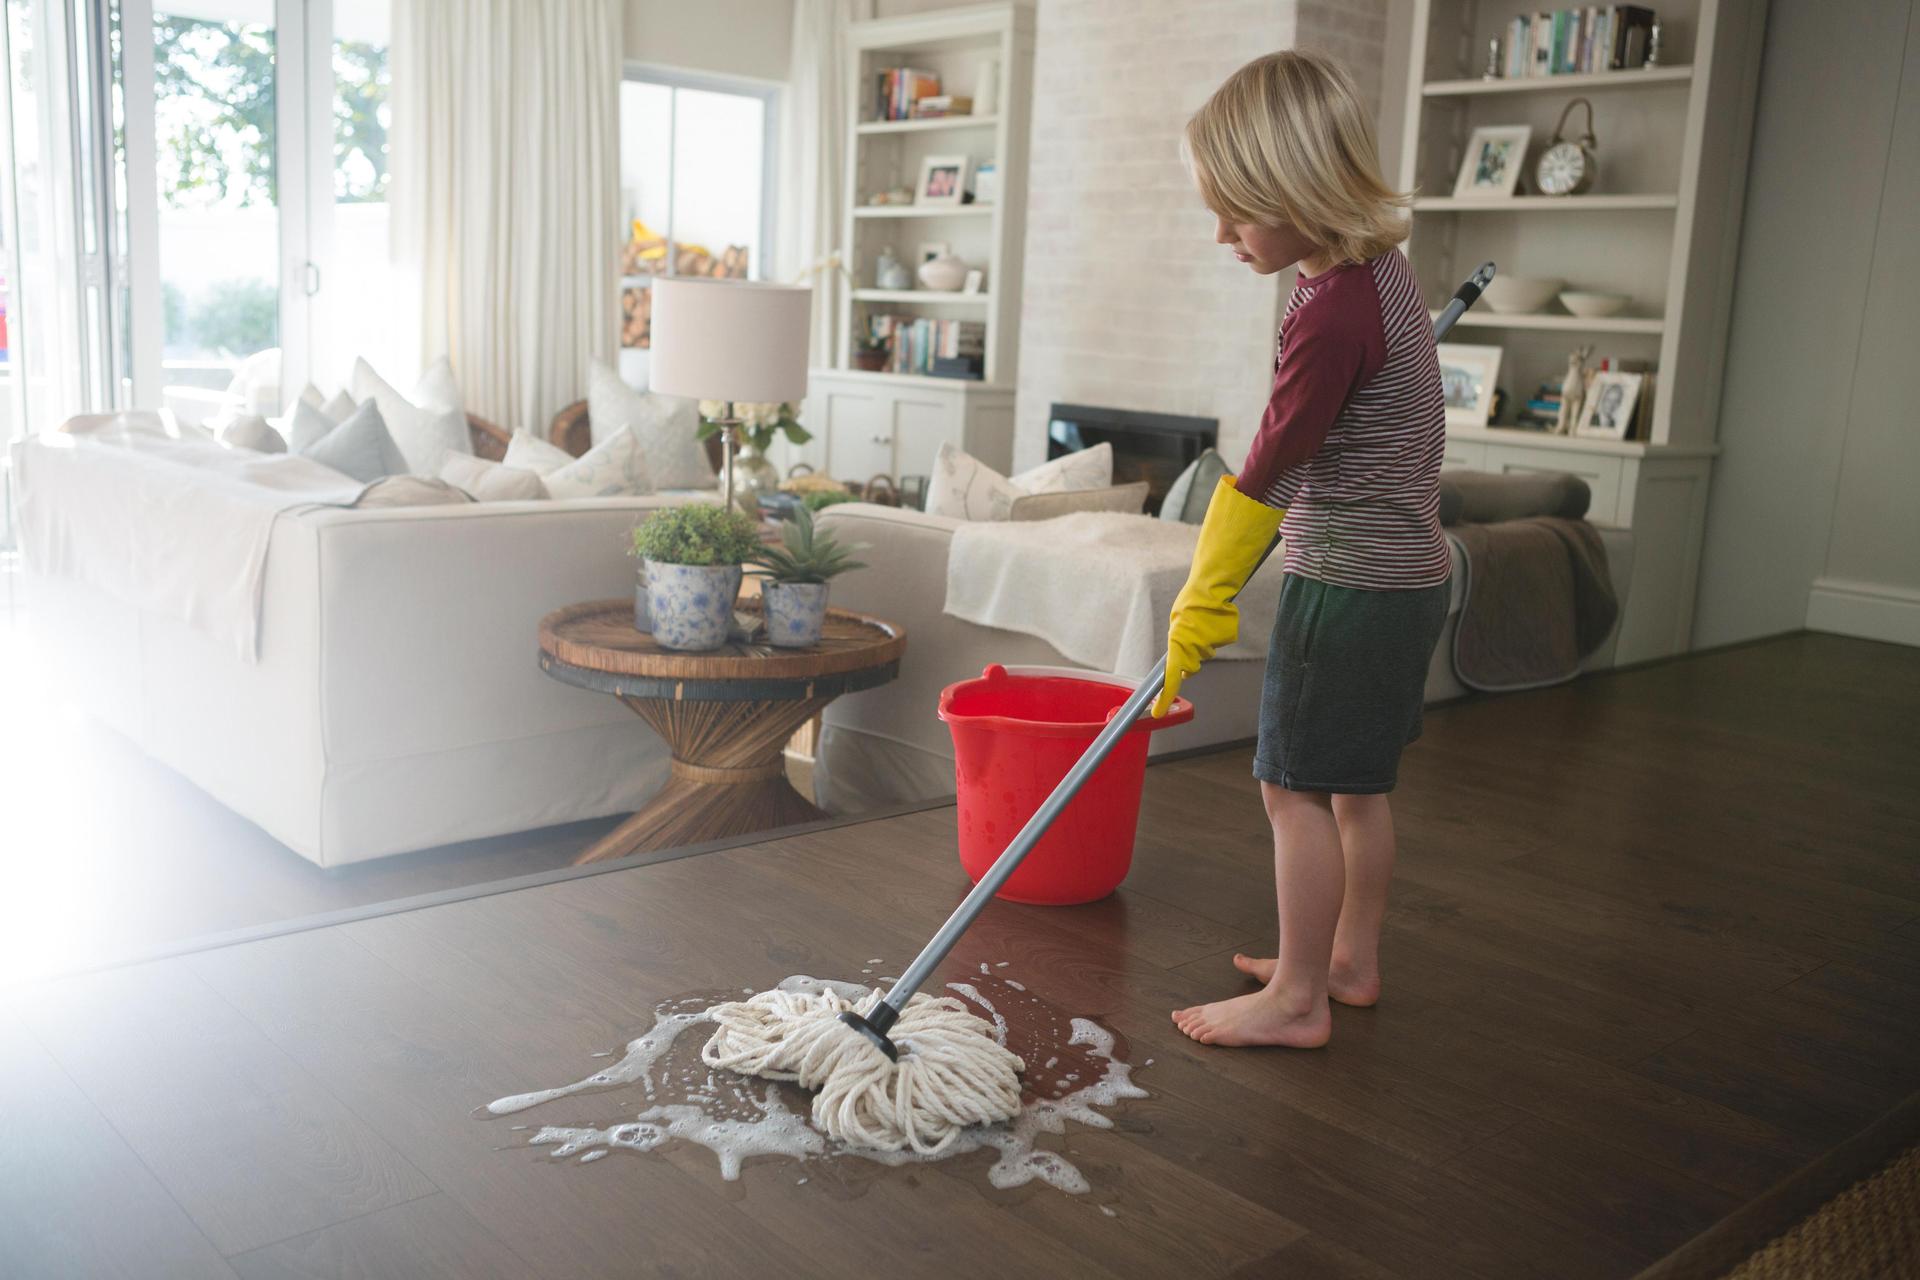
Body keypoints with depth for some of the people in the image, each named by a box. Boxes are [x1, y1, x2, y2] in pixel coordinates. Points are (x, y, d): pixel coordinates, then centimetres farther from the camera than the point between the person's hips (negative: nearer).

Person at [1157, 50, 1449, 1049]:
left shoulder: (1333, 310, -24)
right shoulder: (1381, 266, 7)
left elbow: (1266, 470, -19)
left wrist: (1203, 601, -11)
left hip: (1347, 589, -10)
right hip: (1406, 574, 10)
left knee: (1294, 786, 0)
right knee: (1359, 784, 18)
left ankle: (1297, 998, 11)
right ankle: (1351, 959, 32)